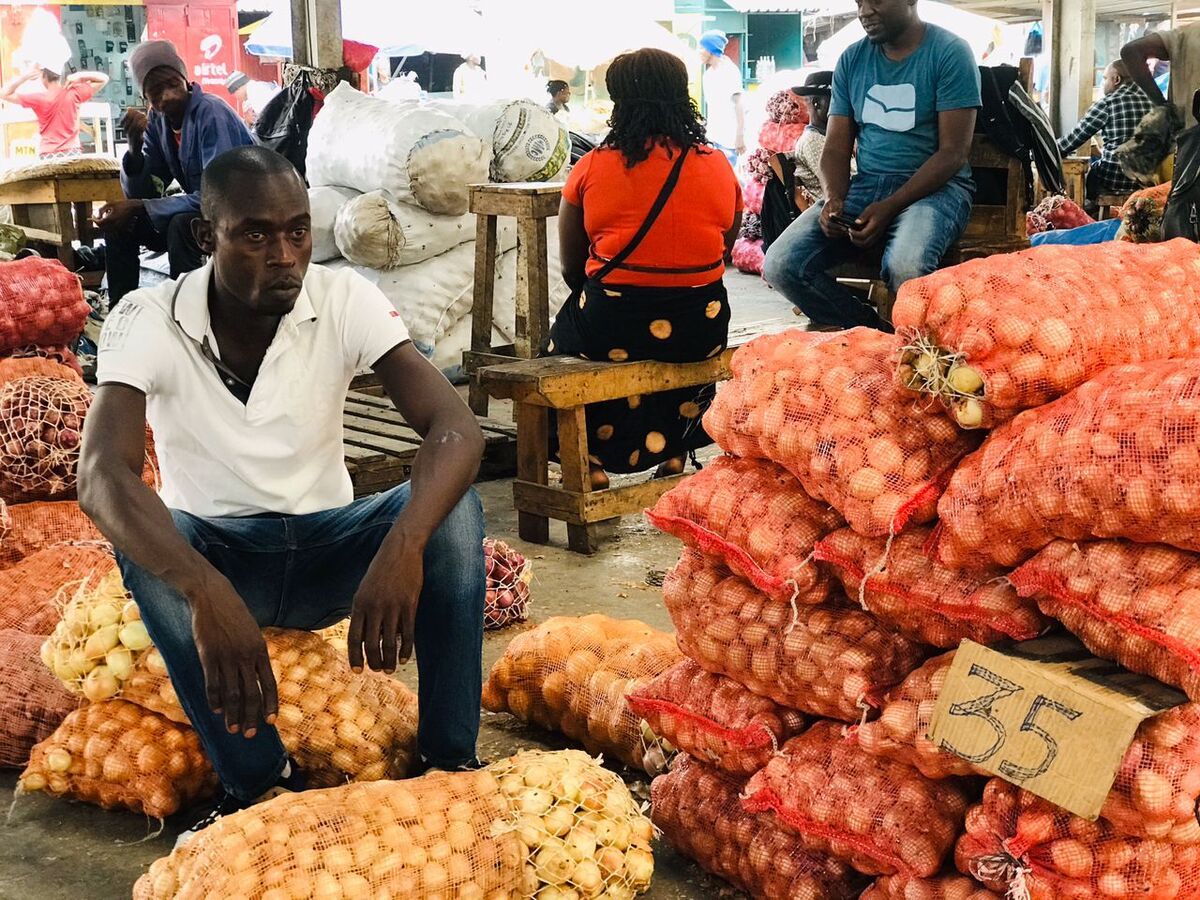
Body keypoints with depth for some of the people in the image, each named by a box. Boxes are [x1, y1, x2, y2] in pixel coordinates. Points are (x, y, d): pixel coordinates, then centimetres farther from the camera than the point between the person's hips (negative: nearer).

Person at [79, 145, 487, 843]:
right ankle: (261, 780, -26)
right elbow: (103, 475, -33)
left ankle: (450, 765, -20)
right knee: (139, 536, -33)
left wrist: (402, 545, -46)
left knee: (454, 509, -26)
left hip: (328, 551, 1)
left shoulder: (345, 301, -13)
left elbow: (457, 429, -26)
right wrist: (205, 593, -51)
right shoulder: (149, 321, -16)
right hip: (211, 559, -1)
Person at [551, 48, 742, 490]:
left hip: (613, 330, -2)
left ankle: (591, 463, 30)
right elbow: (721, 257, 11)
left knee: (563, 337, 30)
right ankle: (673, 453, 42)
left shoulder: (590, 169, -5)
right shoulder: (719, 167, 2)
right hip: (702, 333, 3)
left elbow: (572, 270, 2)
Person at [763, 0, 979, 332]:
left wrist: (889, 207, -21)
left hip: (933, 187, -5)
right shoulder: (852, 59, 11)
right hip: (864, 185, 5)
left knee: (906, 266, -39)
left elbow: (953, 152, -11)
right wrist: (834, 200, -11)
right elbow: (836, 147, 10)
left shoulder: (950, 53, -5)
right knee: (780, 266, -18)